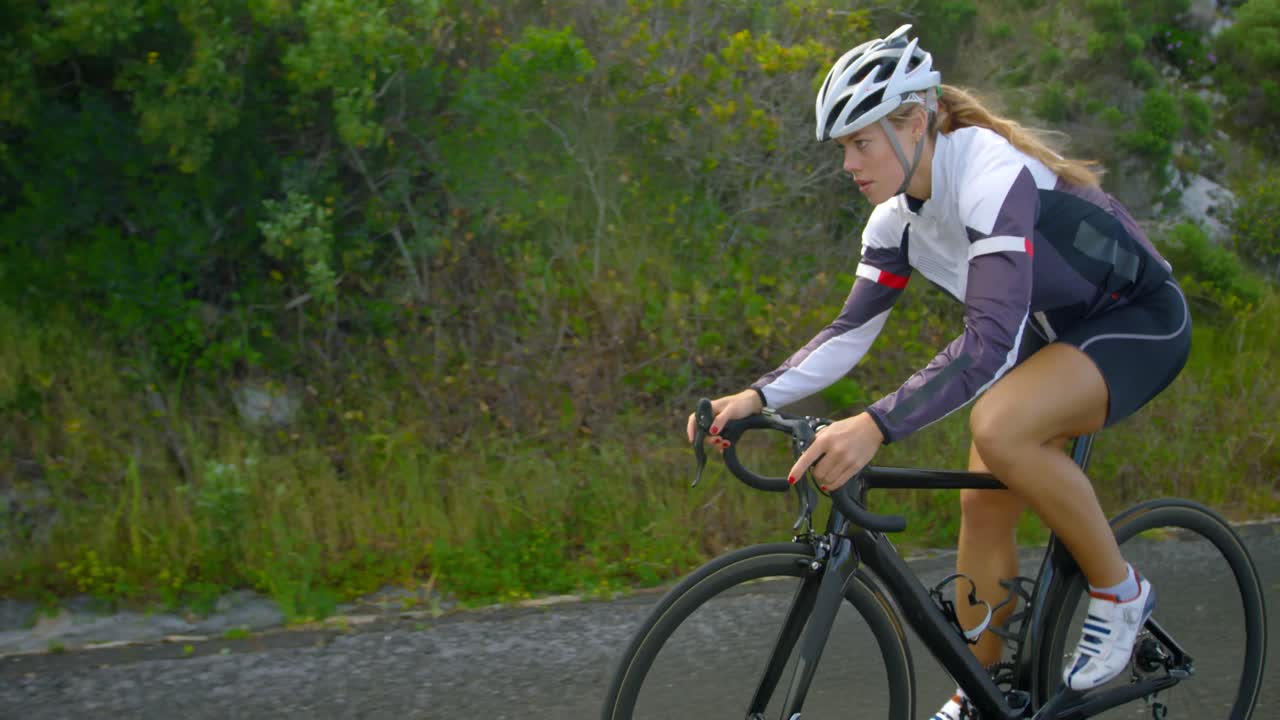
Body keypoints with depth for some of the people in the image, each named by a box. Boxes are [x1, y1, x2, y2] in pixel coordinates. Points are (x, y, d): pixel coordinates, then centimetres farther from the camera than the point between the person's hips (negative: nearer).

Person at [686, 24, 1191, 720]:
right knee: (983, 506, 0)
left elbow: (991, 339, -41)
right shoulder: (899, 216, -6)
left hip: (1140, 321, -8)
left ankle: (1118, 590, -10)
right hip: (1053, 329, 8)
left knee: (999, 428, -32)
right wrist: (758, 397, -15)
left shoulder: (989, 173, -32)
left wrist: (875, 426, -49)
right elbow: (852, 328, -1)